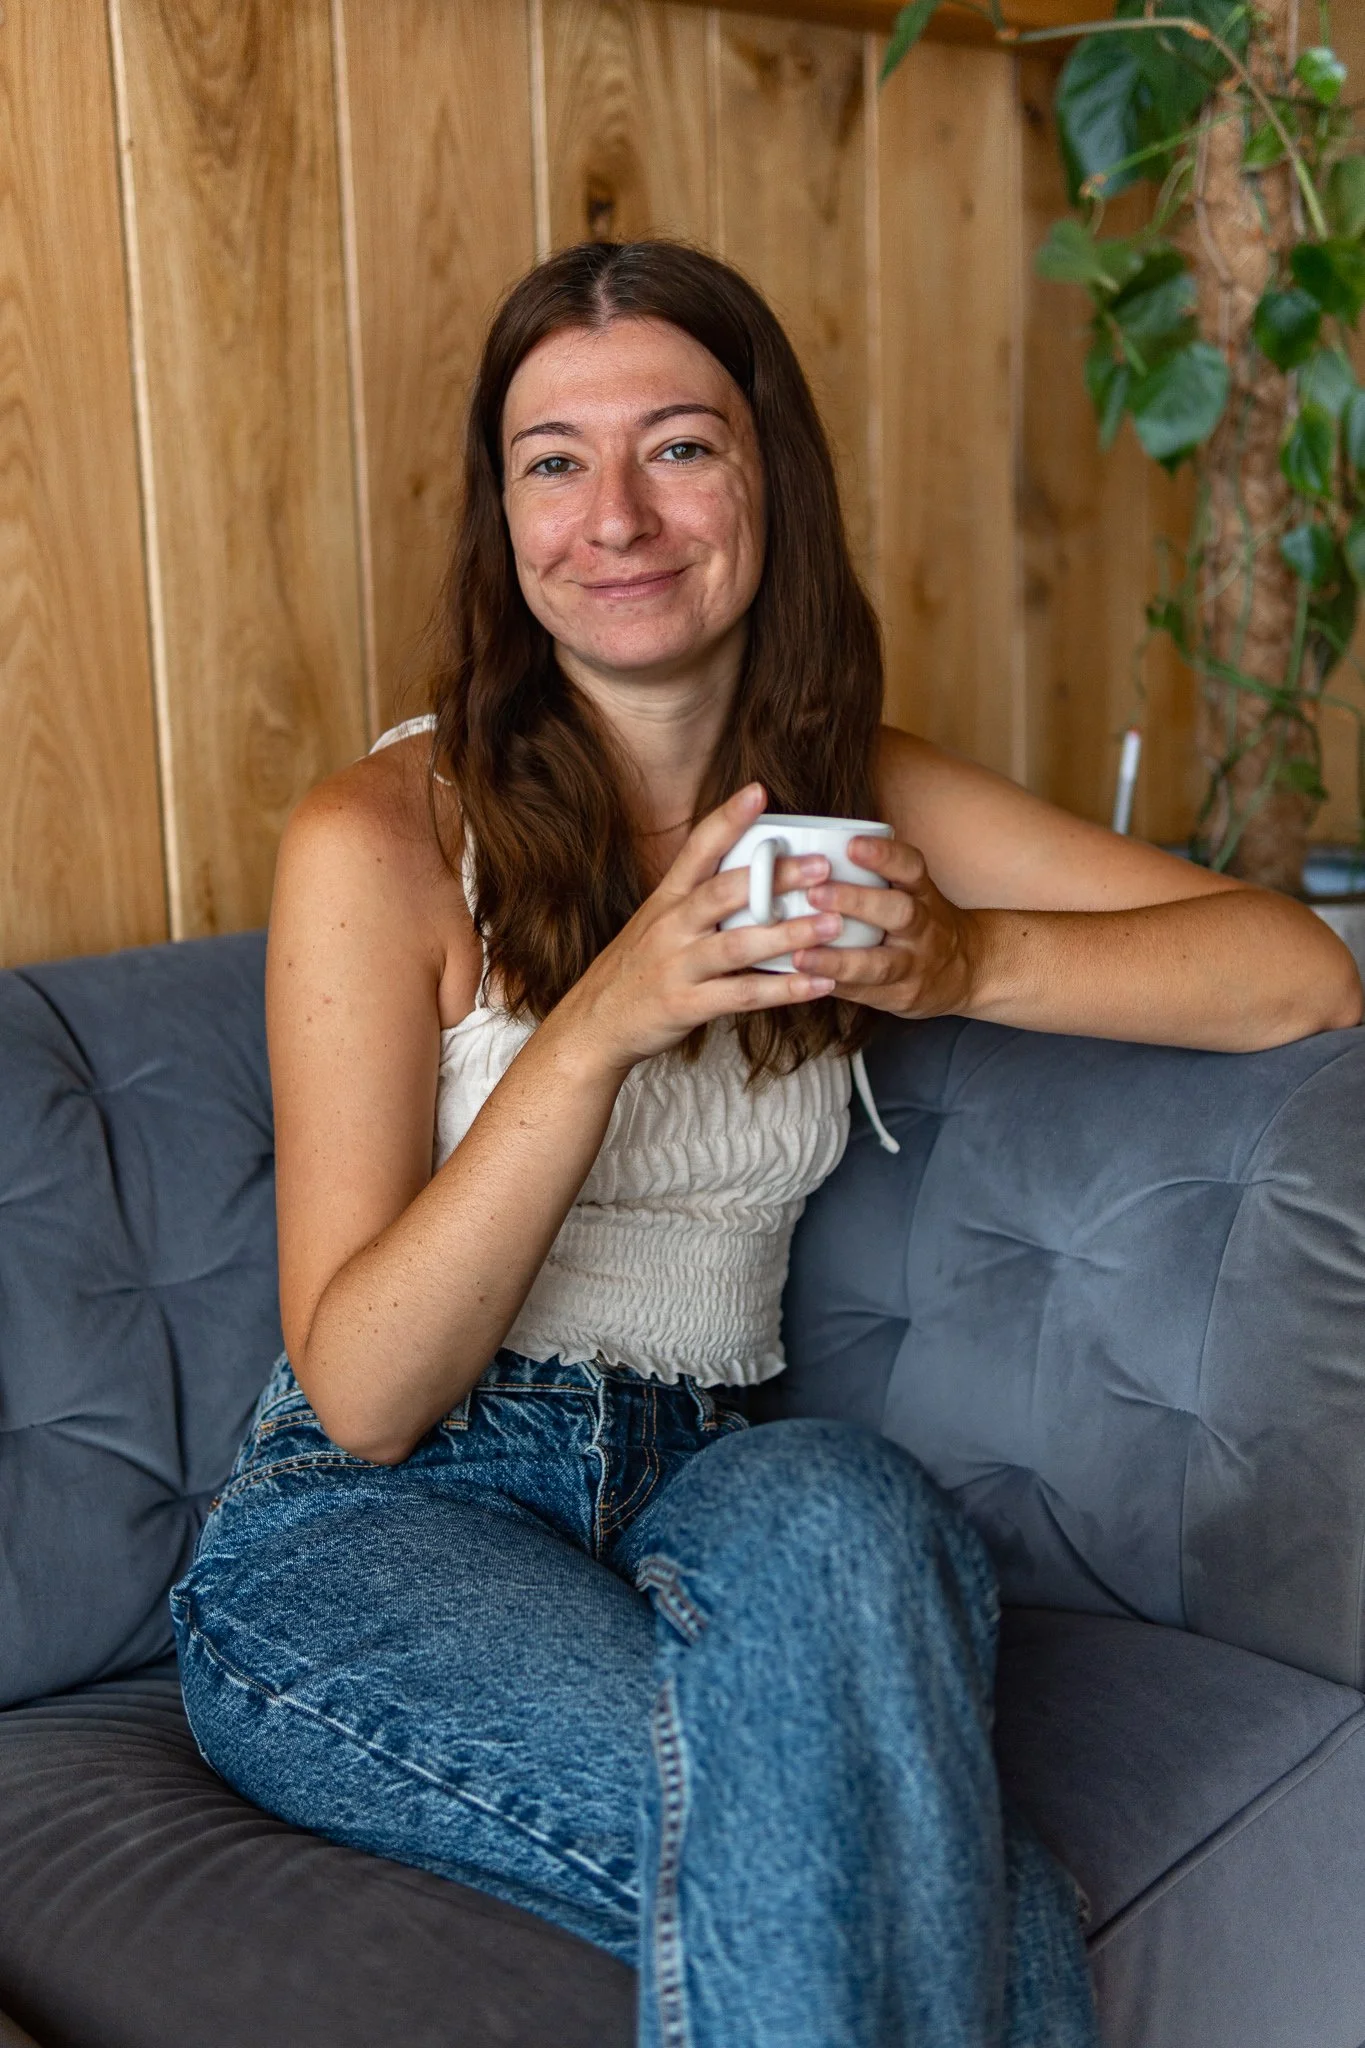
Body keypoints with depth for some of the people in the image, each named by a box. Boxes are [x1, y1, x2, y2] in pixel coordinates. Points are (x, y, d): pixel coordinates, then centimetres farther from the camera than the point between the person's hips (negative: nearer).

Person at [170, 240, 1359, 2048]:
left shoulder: (857, 799, 7)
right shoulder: (383, 839, -7)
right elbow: (365, 1393, -11)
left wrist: (964, 960, -19)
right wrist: (599, 1022, -24)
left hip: (709, 1502, 5)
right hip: (369, 1538, -4)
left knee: (830, 1500, -34)